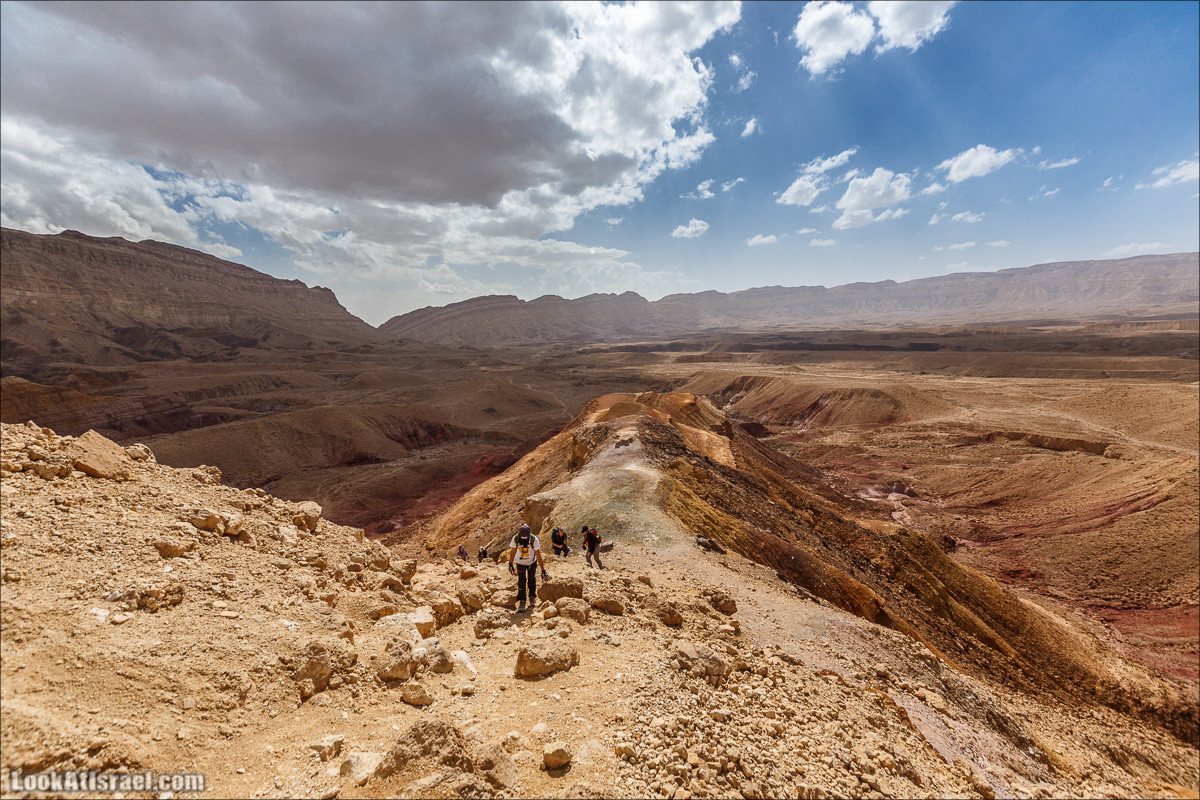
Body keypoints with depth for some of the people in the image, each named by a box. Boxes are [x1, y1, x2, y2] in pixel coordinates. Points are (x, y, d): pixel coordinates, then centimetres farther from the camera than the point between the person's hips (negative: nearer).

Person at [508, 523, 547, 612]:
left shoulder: (534, 539, -30)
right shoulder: (515, 539, -26)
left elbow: (538, 555, -25)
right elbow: (512, 551, -7)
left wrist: (543, 570, -25)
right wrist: (510, 564, 2)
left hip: (532, 562, 0)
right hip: (520, 562, 0)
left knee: (532, 579, 1)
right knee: (521, 580, -12)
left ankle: (532, 597, 26)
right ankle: (522, 601, -1)